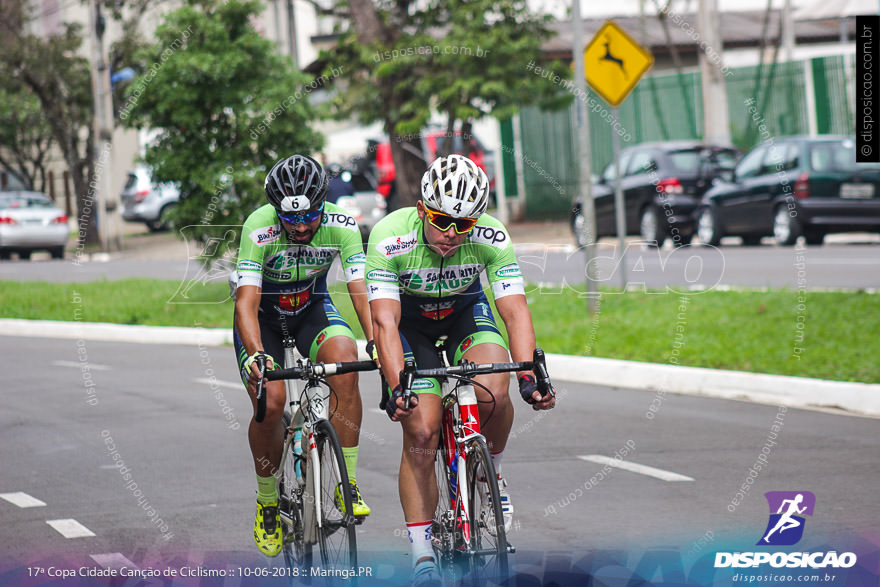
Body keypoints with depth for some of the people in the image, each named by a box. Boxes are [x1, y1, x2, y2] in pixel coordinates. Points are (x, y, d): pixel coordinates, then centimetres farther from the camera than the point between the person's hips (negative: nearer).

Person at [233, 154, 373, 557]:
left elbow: (363, 291, -29)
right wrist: (255, 354, -52)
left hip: (312, 309, 2)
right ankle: (267, 503, 2)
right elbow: (246, 302, -35)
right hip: (264, 316, -1)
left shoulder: (341, 226, -25)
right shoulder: (259, 230, -30)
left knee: (344, 358, -30)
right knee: (271, 401, -23)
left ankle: (347, 483, -21)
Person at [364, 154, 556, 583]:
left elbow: (515, 310, -30)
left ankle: (491, 474, 2)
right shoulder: (390, 237, -32)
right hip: (409, 321, -1)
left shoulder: (492, 238, -27)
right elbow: (385, 322, -36)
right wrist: (397, 389, -49)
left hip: (465, 313, 1)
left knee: (493, 394, -28)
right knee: (421, 431, -14)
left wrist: (529, 376, -45)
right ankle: (422, 555, -6)